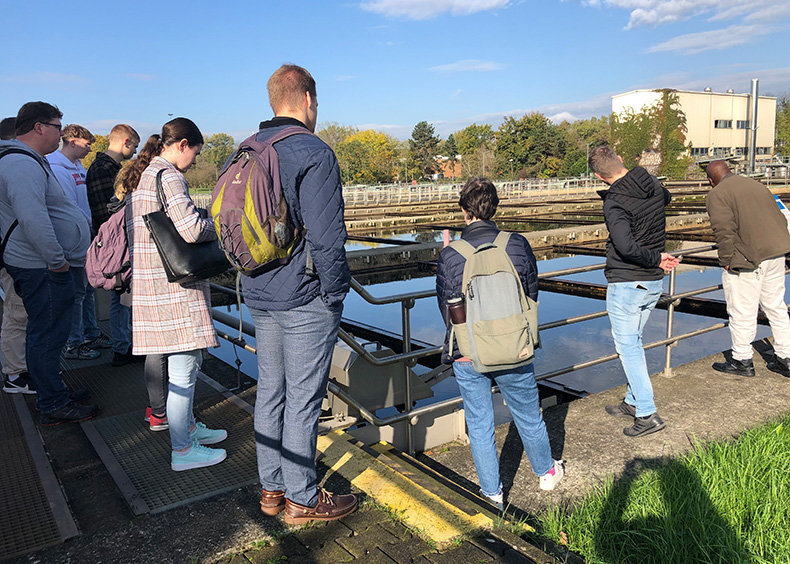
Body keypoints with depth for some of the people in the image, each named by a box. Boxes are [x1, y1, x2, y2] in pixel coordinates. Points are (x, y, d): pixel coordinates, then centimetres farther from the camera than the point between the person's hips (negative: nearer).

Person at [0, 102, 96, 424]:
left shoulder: (29, 161, 18)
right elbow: (33, 220, -30)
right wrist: (56, 261, -23)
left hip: (42, 264, 11)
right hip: (40, 268, -11)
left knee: (48, 332, 19)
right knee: (46, 334, -3)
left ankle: (55, 391, 32)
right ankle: (54, 407, 7)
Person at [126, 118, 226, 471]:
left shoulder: (141, 176, 16)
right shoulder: (168, 176, -14)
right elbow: (192, 230, -26)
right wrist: (216, 226, -5)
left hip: (150, 279, 10)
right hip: (174, 284, -10)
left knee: (184, 362, 20)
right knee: (184, 366, -2)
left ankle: (187, 426, 33)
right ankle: (182, 450, 9)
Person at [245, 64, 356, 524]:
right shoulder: (314, 153, -14)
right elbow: (326, 235, -20)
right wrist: (335, 293, -10)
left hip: (260, 296, 8)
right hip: (305, 300, -8)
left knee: (271, 392, 16)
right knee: (303, 400, 2)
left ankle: (272, 488, 29)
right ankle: (302, 499, 16)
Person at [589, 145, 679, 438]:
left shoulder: (614, 202, -21)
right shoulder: (653, 184, 3)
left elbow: (626, 247, -32)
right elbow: (666, 197, 29)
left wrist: (656, 258, -17)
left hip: (626, 284, -8)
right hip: (654, 283, 8)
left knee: (627, 346, 3)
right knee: (634, 342, 19)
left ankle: (647, 414, 6)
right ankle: (633, 401, 29)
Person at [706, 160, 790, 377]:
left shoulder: (717, 194, -6)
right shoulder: (757, 185, 17)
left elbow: (724, 230, -18)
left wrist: (726, 260, -10)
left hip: (747, 260, -8)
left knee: (742, 312, 3)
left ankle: (742, 361, 14)